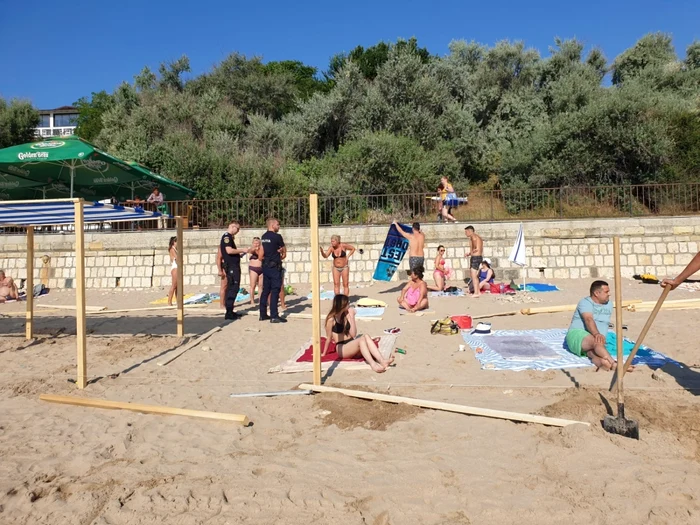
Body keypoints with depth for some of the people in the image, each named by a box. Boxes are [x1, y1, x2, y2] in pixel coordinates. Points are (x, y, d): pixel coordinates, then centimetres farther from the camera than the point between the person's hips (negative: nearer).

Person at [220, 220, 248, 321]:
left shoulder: (229, 237, 19)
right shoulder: (226, 236, -11)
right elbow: (229, 250, -22)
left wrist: (239, 253, 16)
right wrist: (242, 250, -13)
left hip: (233, 266, 10)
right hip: (231, 266, -10)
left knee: (232, 288, 13)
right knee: (233, 288, -10)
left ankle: (230, 311, 19)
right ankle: (229, 313, -9)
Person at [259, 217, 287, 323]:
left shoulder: (263, 237, 11)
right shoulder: (277, 236, -11)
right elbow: (284, 249, 1)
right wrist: (282, 253, 19)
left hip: (265, 266, 8)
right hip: (274, 266, -8)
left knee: (265, 290, 12)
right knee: (275, 291, -6)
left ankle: (263, 314, 18)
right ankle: (274, 316, -7)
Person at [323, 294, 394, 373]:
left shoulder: (347, 315, 11)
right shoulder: (331, 319, -7)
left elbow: (353, 335, 2)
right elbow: (329, 338, 3)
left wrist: (352, 317, 0)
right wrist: (323, 354, 9)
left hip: (351, 345, 5)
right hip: (341, 349, -5)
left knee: (365, 336, -26)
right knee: (362, 339, -32)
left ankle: (382, 361, -43)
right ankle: (373, 364, -54)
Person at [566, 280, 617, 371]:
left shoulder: (609, 304, 17)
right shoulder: (585, 302, -5)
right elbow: (589, 319, -24)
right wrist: (596, 334, -39)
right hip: (577, 334, -5)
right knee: (597, 342, -39)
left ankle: (598, 360, -69)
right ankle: (614, 364, -61)